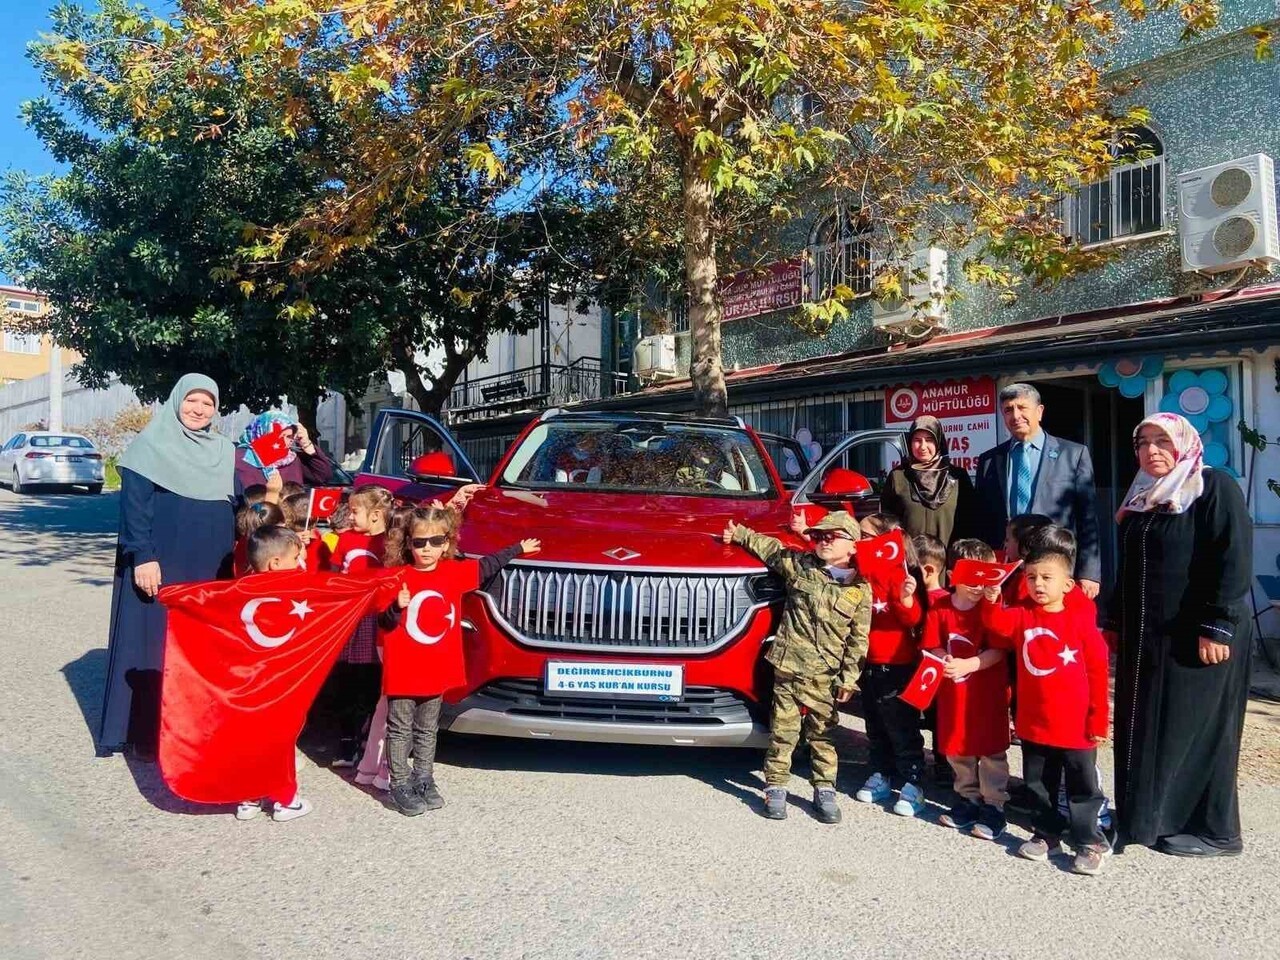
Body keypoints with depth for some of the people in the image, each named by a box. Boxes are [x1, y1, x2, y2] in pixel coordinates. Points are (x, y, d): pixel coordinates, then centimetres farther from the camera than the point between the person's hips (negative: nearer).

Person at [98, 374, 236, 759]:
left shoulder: (224, 452, 12)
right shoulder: (151, 445, -4)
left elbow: (236, 508, 15)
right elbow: (134, 505, -10)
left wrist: (235, 561, 9)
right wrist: (143, 558, -19)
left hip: (209, 569, 5)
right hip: (160, 565, -5)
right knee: (154, 643, 0)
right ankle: (147, 734, 9)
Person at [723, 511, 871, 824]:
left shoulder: (860, 589, 2)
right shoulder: (799, 564, 4)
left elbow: (858, 640, 3)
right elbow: (770, 548, 20)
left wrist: (848, 679, 0)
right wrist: (738, 533, 20)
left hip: (825, 676, 0)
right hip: (787, 667, 0)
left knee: (822, 735, 9)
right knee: (783, 731, 5)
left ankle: (825, 792, 21)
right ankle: (775, 788, 14)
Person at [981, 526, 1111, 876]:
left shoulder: (1080, 622, -11)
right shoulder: (1021, 615, 1)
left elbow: (1097, 673, -8)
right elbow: (996, 625, -14)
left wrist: (1098, 720, -7)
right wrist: (992, 600, -30)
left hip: (1075, 726, -4)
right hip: (1033, 723, 4)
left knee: (1083, 788, 8)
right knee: (1038, 784, 17)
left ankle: (1090, 843, 20)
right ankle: (1046, 835, 32)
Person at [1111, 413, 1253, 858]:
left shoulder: (1215, 487, -9)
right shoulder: (1143, 496, 13)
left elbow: (1234, 562, -16)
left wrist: (1218, 627, -21)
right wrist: (1118, 624, 18)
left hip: (1196, 638, -7)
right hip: (1145, 638, 7)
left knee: (1195, 731, 3)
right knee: (1143, 731, 12)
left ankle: (1210, 829, 18)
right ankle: (1144, 815, 25)